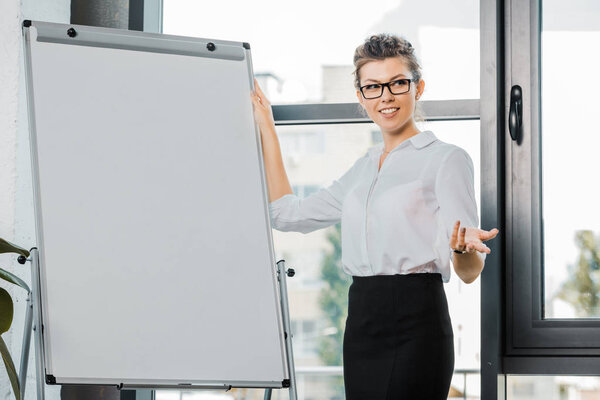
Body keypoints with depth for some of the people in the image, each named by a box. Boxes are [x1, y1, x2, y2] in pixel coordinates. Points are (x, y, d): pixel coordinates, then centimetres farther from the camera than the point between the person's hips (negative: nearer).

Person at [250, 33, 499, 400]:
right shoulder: (364, 168, 18)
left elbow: (469, 273, -8)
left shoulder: (446, 159, -3)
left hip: (414, 327, -7)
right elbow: (287, 212, 24)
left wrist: (463, 248, -33)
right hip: (362, 325, 7)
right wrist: (266, 128, 28)